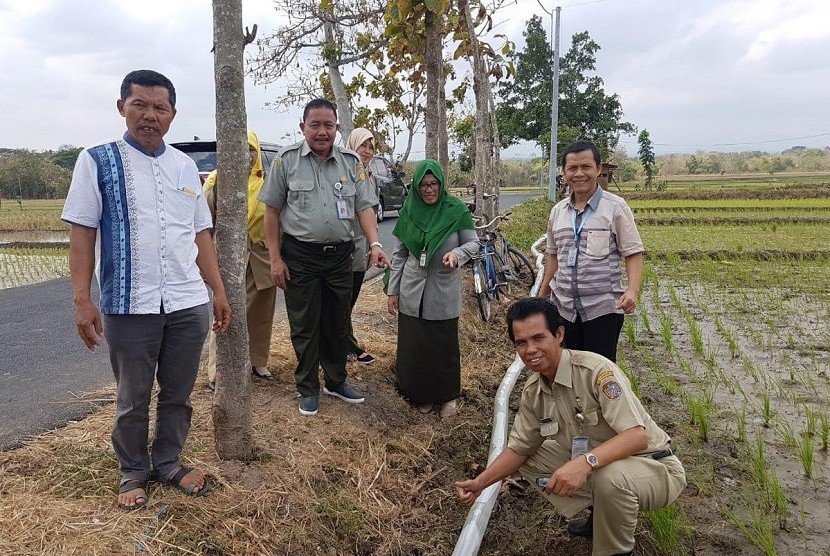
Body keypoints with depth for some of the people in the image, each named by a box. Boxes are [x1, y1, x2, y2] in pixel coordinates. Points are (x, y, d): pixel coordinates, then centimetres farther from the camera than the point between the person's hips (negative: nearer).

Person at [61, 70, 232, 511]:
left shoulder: (185, 166, 10)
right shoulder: (98, 161, -2)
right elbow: (82, 234, -4)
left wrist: (219, 291, 10)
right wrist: (82, 300, -10)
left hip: (189, 304, 4)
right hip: (129, 306, -3)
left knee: (178, 395, 15)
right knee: (132, 400, 12)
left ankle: (168, 463, 35)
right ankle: (133, 473, 33)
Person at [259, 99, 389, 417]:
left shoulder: (351, 162, 5)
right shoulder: (287, 160, -3)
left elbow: (364, 207, 2)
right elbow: (272, 211, -1)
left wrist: (374, 243, -15)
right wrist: (275, 258, -6)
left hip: (340, 255, 3)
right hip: (300, 256, -3)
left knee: (337, 323, 14)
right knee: (304, 325, 6)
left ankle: (336, 382, 31)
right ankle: (308, 389, 21)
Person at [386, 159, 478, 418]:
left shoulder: (456, 209, -6)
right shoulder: (408, 211, 1)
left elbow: (473, 242, -1)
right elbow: (399, 254, 7)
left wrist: (457, 253, -23)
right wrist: (392, 290, 6)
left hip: (444, 292, -2)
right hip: (412, 292, 2)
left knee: (445, 345, 6)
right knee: (414, 345, 8)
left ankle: (447, 395, 26)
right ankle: (421, 395, 26)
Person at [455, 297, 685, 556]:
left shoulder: (596, 370, -25)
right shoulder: (532, 392, -3)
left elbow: (637, 436, -33)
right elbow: (519, 449, 6)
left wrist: (586, 462, -47)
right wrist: (481, 482, -6)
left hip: (653, 467, -7)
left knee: (611, 477, -38)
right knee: (529, 460, 0)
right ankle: (600, 516, 11)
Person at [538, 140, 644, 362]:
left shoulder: (615, 208, -6)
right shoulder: (558, 211, 8)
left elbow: (633, 254, -6)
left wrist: (633, 290, -22)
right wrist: (542, 295, 18)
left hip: (603, 308, -4)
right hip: (564, 308, 4)